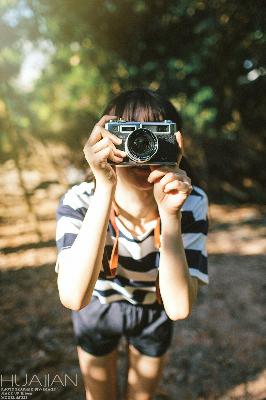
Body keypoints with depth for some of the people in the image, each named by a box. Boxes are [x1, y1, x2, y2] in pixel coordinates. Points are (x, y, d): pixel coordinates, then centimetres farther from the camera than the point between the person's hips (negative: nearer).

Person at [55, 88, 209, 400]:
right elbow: (73, 298, -45)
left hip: (154, 313, 2)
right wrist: (104, 188, -51)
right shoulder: (79, 202, -32)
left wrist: (169, 216, -47)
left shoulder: (191, 202, -29)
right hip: (96, 309, -1)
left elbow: (178, 308, -35)